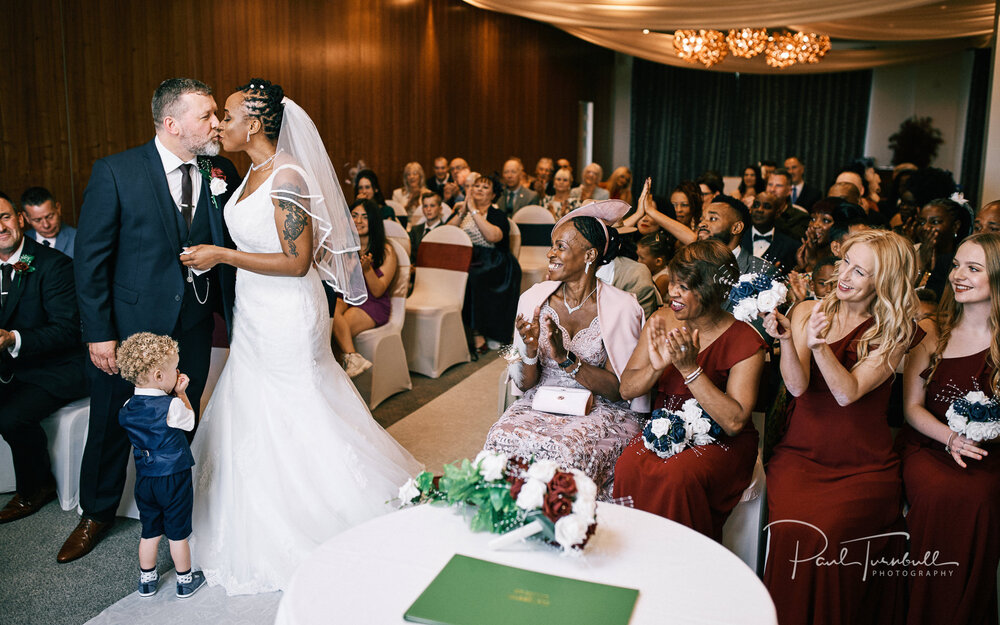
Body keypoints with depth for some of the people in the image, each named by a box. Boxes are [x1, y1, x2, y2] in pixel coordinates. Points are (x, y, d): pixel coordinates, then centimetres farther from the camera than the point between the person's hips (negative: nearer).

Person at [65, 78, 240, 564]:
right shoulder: (115, 172, -10)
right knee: (111, 426, 15)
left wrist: (235, 314, -6)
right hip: (129, 327, -2)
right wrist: (98, 334, -10)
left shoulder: (223, 174, -2)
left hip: (194, 328, 2)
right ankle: (96, 514, 39)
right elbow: (90, 258, -8)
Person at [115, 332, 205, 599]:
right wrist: (181, 393, 4)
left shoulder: (127, 409, -5)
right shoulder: (172, 406, -21)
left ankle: (147, 580, 34)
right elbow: (189, 422, -2)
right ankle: (185, 581, 25)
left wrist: (173, 393, 5)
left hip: (144, 479, 5)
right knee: (178, 532, 10)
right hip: (174, 477, -5)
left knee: (149, 531, 19)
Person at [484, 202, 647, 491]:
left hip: (599, 411, -3)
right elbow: (525, 384, 4)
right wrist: (530, 350, -18)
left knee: (563, 449, -34)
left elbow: (619, 390, -10)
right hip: (541, 403, 3)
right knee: (502, 438, -29)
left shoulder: (621, 308, -7)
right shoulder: (534, 299, 2)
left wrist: (565, 358, -22)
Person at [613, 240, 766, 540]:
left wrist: (689, 369, -26)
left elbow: (735, 422, -19)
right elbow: (626, 389, 2)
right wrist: (656, 367, -19)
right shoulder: (661, 321, 2)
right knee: (629, 467, -27)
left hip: (721, 442, -3)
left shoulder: (745, 342, -12)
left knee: (678, 476, -33)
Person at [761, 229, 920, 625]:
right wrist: (786, 339, -23)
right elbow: (797, 387, -7)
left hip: (863, 466, -1)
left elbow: (848, 393, -14)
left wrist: (819, 345, -28)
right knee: (791, 530, -22)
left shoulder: (895, 332, -1)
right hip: (800, 454, 1)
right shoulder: (808, 311, 4)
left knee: (824, 533, -23)